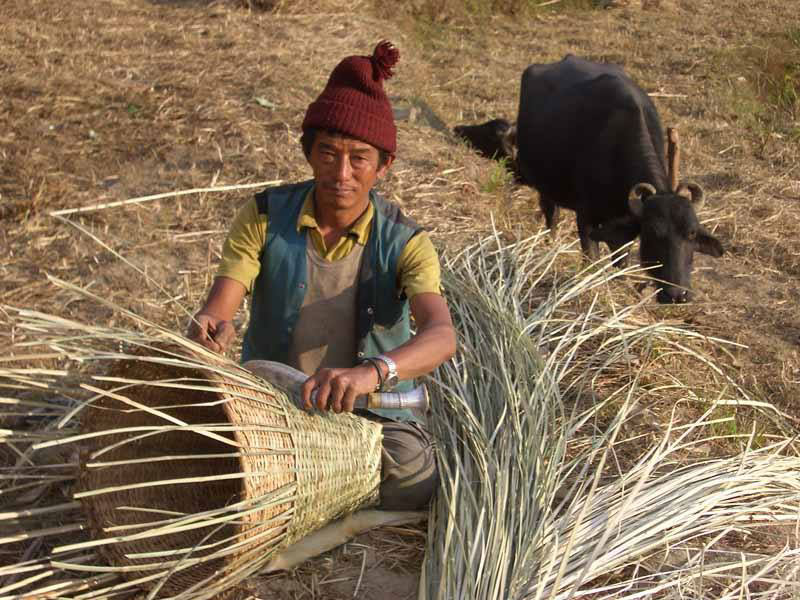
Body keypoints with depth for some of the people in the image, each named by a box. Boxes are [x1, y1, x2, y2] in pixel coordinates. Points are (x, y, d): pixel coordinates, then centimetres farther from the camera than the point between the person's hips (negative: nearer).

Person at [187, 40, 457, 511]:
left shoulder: (404, 242, -13)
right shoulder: (266, 216, -8)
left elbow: (441, 335, -30)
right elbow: (220, 308, -16)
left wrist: (372, 372, -53)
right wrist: (214, 328, -44)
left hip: (371, 410, 0)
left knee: (414, 484, -29)